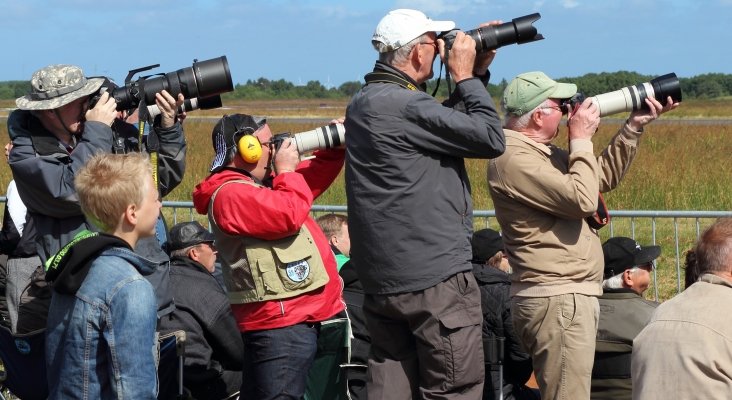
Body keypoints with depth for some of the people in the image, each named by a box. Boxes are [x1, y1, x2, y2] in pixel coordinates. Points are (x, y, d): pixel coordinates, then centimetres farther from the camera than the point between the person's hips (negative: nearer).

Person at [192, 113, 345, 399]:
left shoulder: (260, 181, 16)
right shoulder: (230, 193, -15)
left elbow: (312, 180, 27)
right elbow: (290, 214, -25)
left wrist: (334, 148, 10)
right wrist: (286, 170, -9)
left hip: (299, 318, 11)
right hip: (281, 324, -11)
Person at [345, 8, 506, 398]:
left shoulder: (363, 102, 12)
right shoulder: (406, 106, -18)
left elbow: (445, 123, 21)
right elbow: (490, 139, -14)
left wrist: (475, 74, 13)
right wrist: (467, 77, -2)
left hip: (382, 279, 9)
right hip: (435, 278, -9)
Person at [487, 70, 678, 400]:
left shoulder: (541, 151, 15)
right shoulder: (514, 159, -17)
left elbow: (603, 177, 22)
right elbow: (583, 199, -22)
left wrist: (634, 127, 15)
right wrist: (581, 139, -11)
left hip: (571, 295, 11)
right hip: (557, 300, -11)